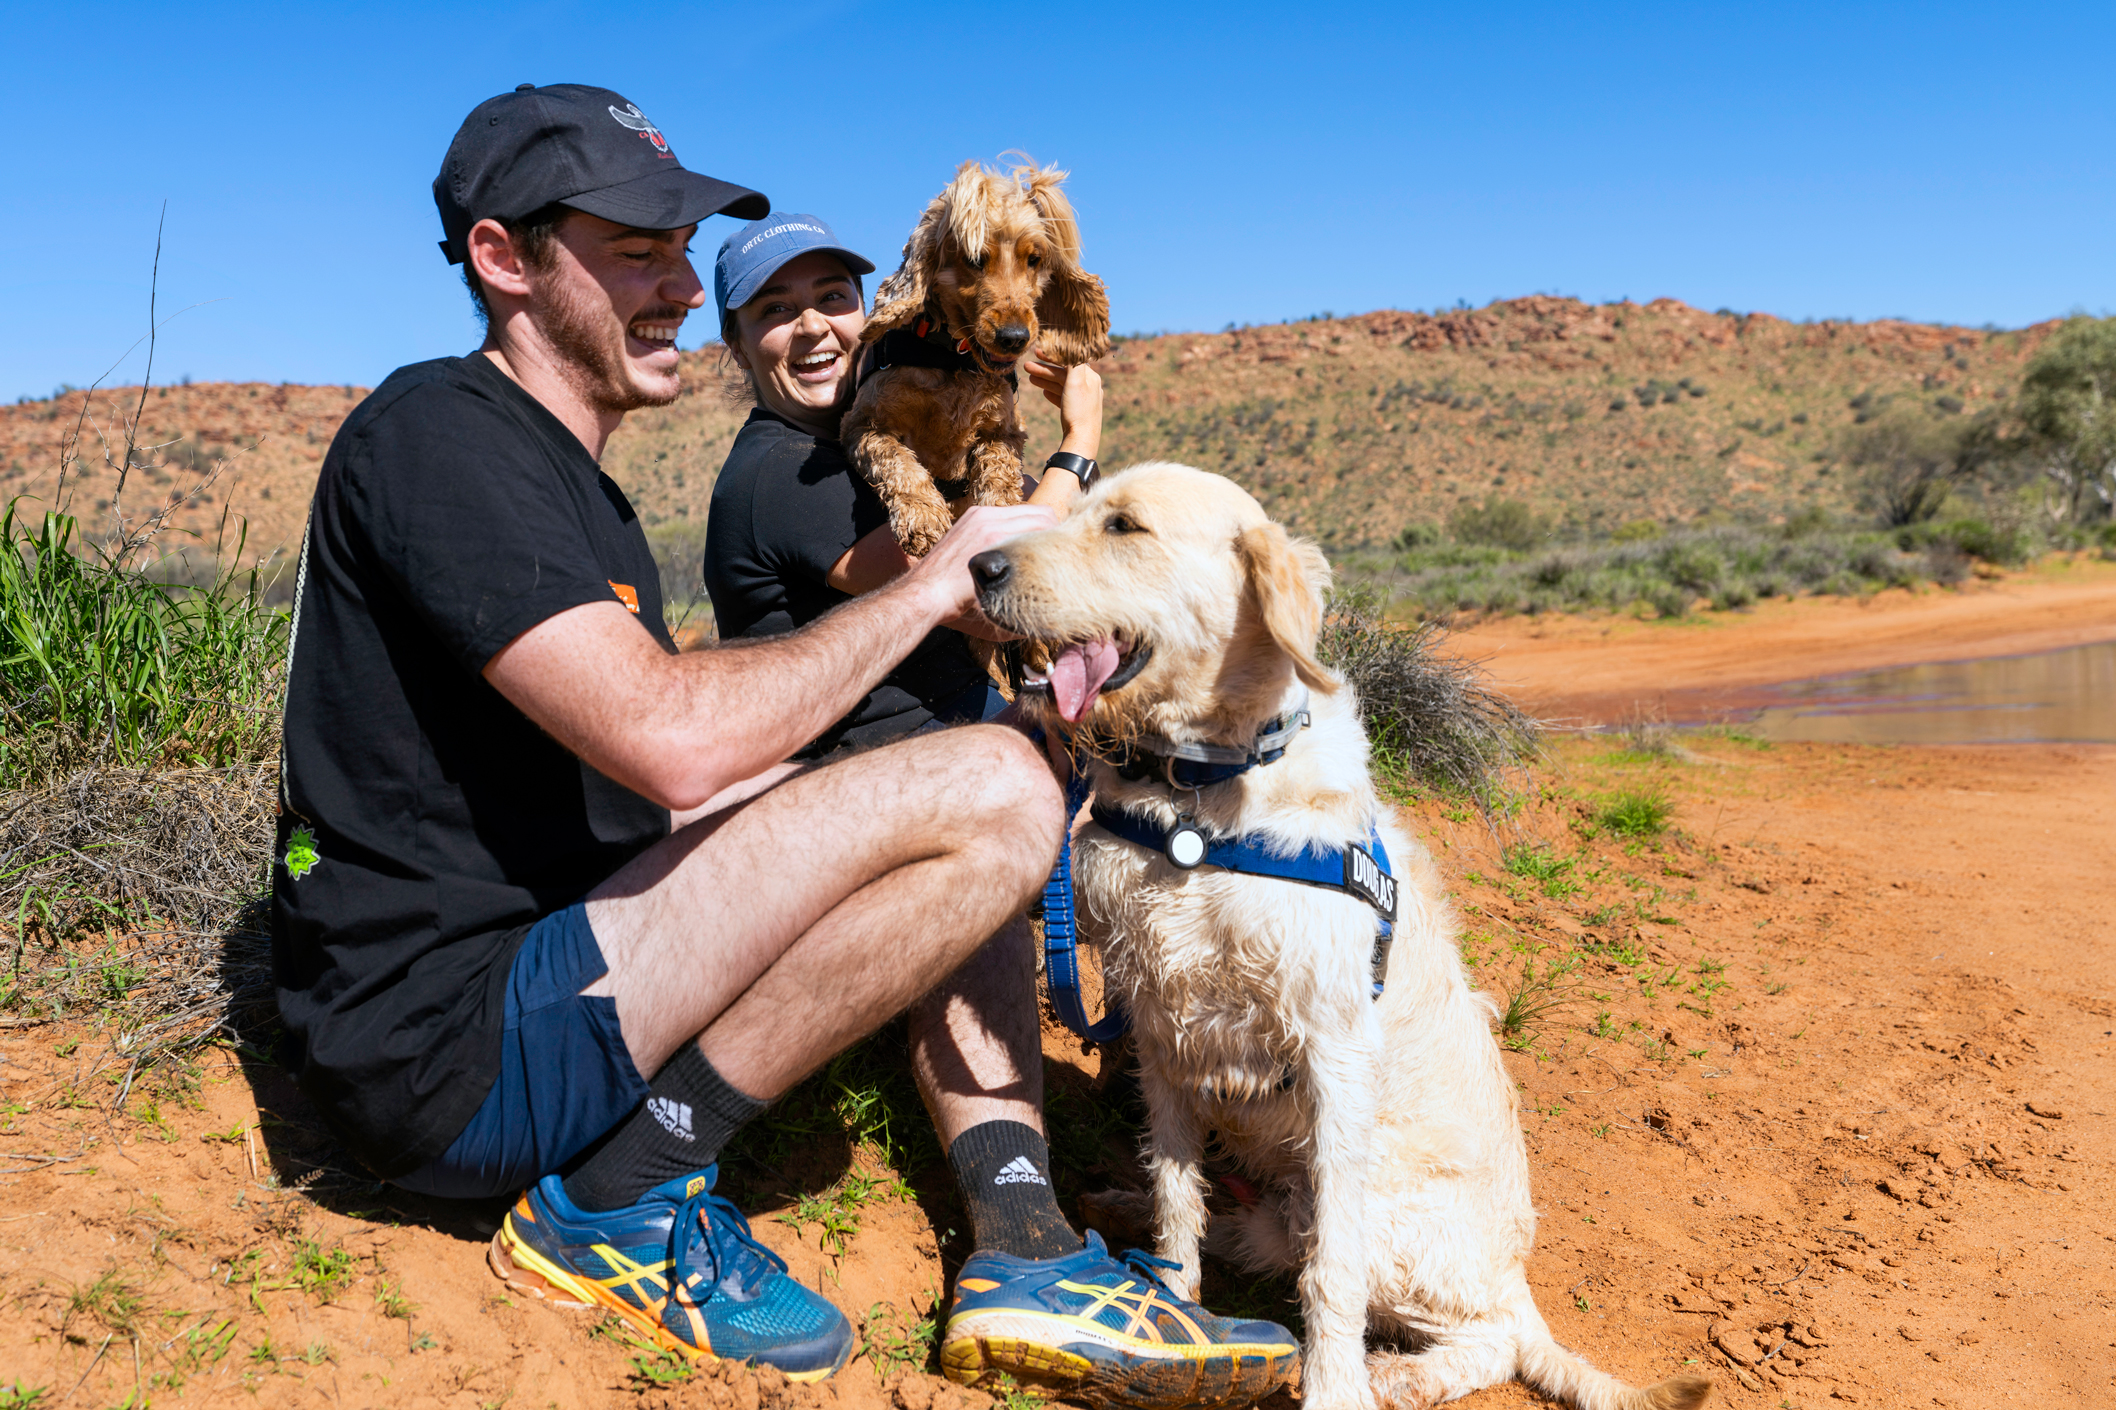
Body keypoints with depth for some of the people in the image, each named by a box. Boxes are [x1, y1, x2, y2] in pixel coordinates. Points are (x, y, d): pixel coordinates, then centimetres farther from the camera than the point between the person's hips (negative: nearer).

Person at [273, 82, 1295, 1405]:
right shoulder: (433, 434, -14)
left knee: (941, 846, 13)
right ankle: (625, 1196, -9)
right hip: (449, 1047, -10)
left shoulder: (581, 494, 17)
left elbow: (663, 788, 11)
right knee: (991, 794, -21)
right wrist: (934, 580, -13)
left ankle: (1024, 1251, 0)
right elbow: (673, 739, -27)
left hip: (548, 970, 10)